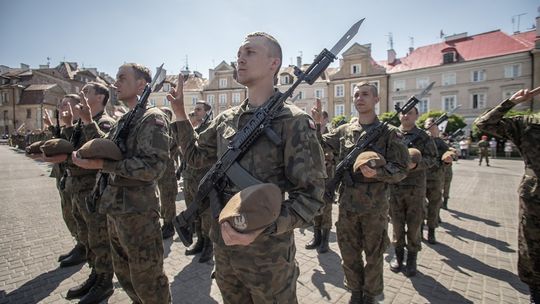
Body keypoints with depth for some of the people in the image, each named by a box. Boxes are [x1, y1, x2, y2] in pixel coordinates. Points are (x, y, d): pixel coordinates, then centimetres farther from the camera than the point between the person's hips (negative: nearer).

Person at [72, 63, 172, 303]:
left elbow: (152, 167, -23)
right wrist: (88, 120, 12)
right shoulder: (124, 120, 14)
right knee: (123, 274, 23)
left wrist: (101, 164, -22)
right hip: (115, 209, 9)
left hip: (138, 211, -9)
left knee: (146, 280, 4)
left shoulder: (153, 118, -13)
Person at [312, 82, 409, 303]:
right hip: (347, 204, 3)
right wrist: (315, 125, -9)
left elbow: (401, 169, -6)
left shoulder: (389, 133, -3)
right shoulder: (344, 131, 6)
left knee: (373, 255, 14)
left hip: (375, 206, -2)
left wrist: (377, 172, -24)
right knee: (349, 254, 16)